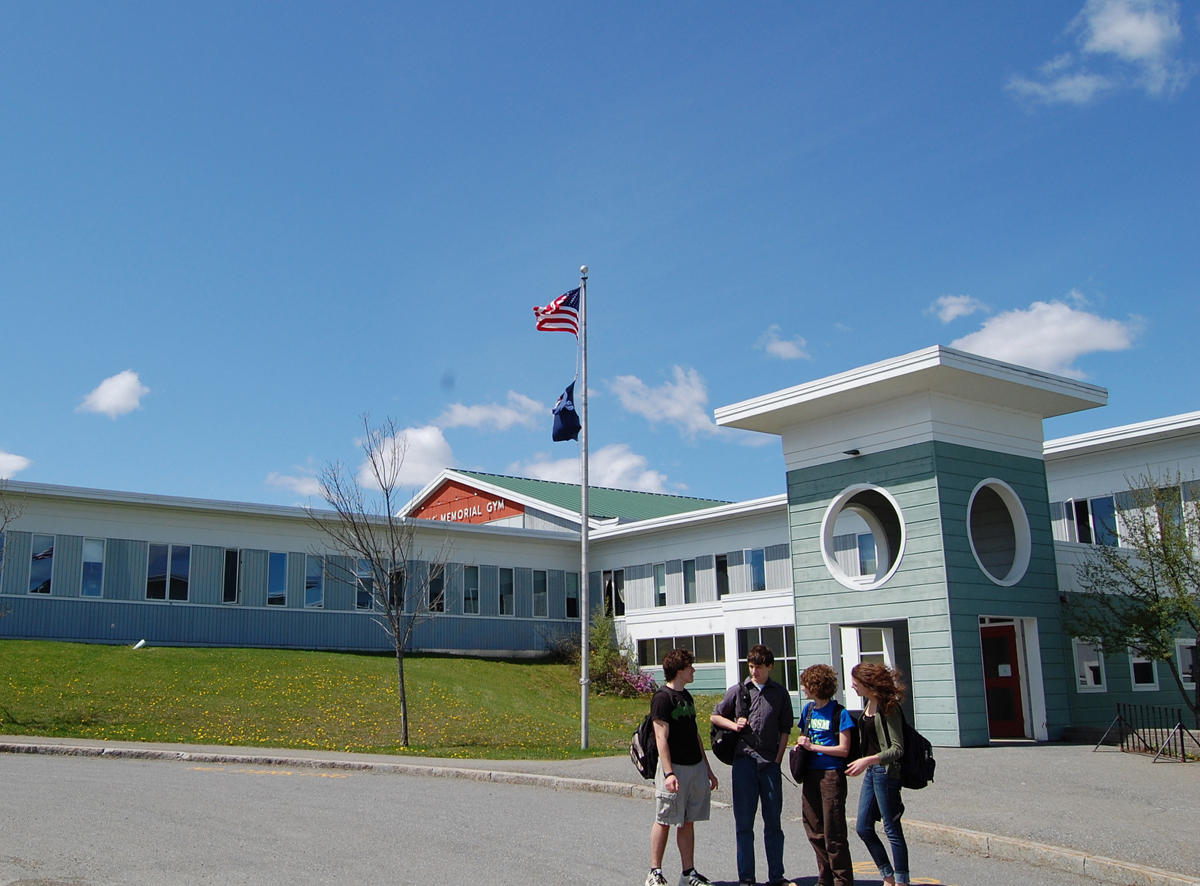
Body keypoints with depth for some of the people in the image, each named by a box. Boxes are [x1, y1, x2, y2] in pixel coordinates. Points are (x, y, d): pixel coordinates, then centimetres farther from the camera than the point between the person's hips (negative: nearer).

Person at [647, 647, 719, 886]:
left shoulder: (686, 696, 15)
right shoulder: (662, 698, -11)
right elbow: (661, 737, -16)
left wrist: (708, 768, 20)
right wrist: (668, 773, -22)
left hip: (696, 768, 8)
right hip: (675, 769, -8)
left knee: (688, 821, 10)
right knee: (664, 821, 0)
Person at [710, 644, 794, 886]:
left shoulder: (780, 694, 7)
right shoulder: (738, 691, 6)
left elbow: (785, 730, 8)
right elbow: (715, 716, 14)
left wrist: (778, 759, 0)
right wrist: (734, 725, -4)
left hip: (770, 763, 0)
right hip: (744, 760, 0)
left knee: (773, 821, 6)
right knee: (744, 822, 3)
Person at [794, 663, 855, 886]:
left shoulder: (839, 713, -10)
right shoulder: (808, 709, 10)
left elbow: (843, 750, -12)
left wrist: (812, 746, -14)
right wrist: (801, 744, -1)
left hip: (832, 774, -7)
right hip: (811, 774, 7)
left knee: (833, 832, -4)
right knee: (814, 830, 11)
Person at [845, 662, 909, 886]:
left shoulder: (887, 708, -16)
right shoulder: (868, 705, 9)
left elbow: (897, 749, -19)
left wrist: (867, 761, -27)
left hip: (885, 772, -9)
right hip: (870, 772, 9)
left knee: (892, 829, -1)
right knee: (863, 828, 10)